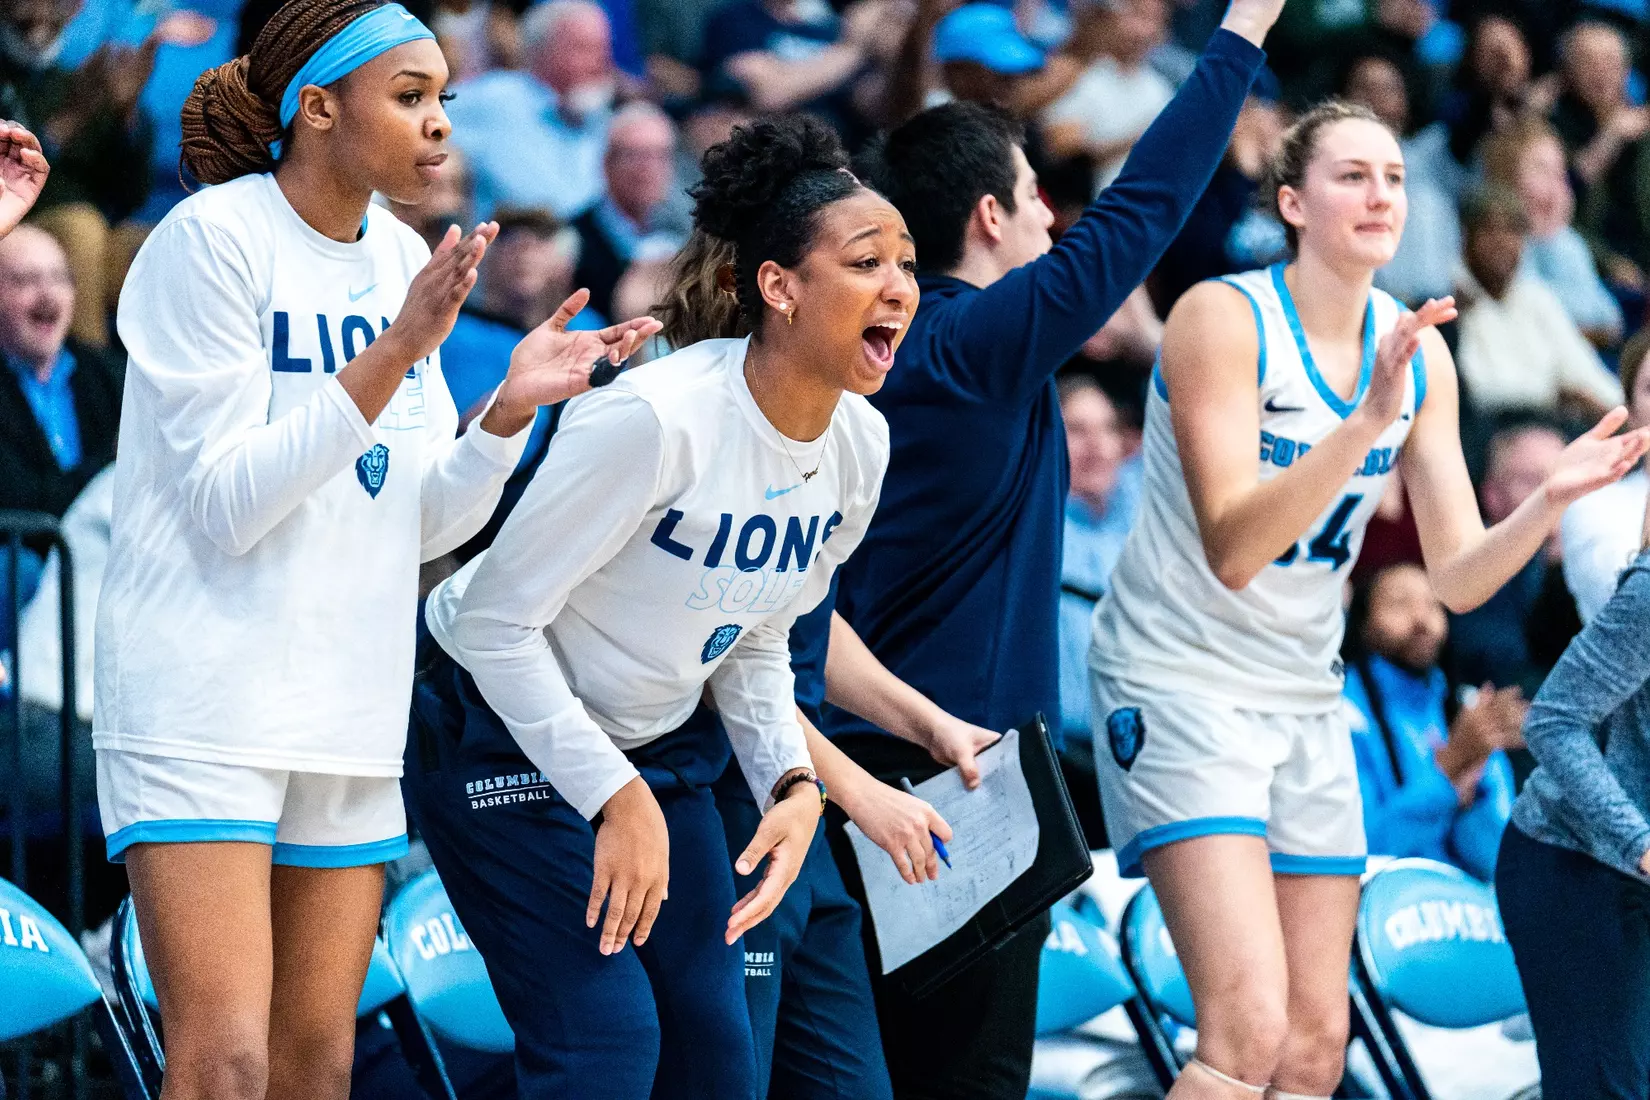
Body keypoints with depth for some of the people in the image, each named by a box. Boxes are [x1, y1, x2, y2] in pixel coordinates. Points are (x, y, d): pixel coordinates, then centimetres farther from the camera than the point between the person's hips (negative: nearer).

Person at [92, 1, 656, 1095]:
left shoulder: (404, 259, 10)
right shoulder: (211, 238, -11)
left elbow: (425, 524, 10)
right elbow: (225, 504, -17)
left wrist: (511, 408, -7)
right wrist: (397, 351, -22)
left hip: (349, 716, 7)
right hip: (204, 706, -7)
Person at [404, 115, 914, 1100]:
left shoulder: (861, 443, -6)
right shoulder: (655, 419, -30)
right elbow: (497, 619, -24)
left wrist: (795, 783, -8)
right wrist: (616, 797, -24)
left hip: (659, 741, 8)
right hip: (508, 736, -7)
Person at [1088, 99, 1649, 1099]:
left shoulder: (1418, 351, 3)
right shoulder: (1225, 318, -15)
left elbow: (1457, 579, 4)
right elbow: (1232, 550, -25)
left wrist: (1551, 500, -14)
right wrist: (1367, 422, -34)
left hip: (1305, 698, 7)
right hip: (1179, 673, -7)